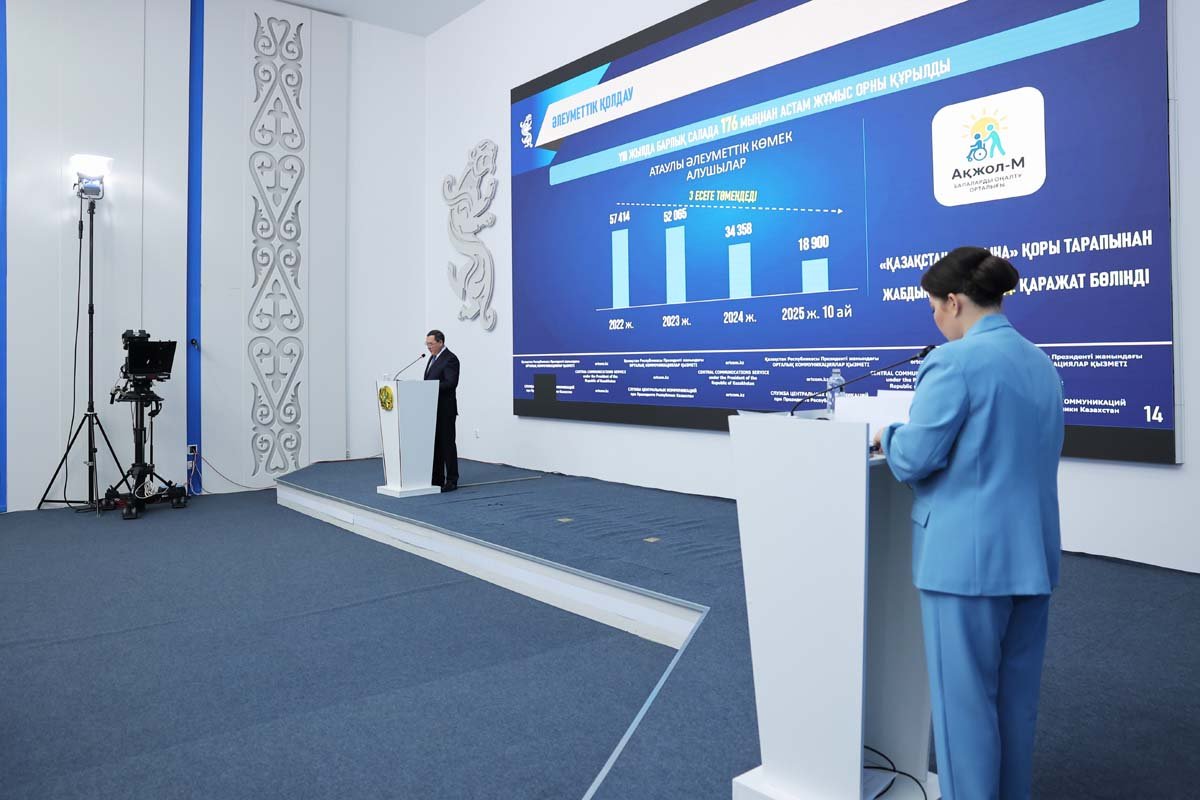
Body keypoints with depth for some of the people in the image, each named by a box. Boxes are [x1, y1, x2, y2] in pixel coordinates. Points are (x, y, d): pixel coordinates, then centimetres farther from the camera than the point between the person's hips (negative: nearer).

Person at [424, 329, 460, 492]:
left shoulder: (450, 359, -12)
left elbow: (451, 382, -22)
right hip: (433, 409, 9)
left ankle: (451, 481, 3)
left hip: (445, 410, -9)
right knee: (435, 444, 11)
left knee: (447, 444, -3)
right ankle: (436, 479, 17)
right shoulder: (433, 357, 17)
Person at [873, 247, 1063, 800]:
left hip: (970, 558, -8)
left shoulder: (954, 361, -15)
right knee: (1016, 698, 19)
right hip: (1031, 554, 8)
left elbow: (914, 459, -17)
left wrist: (887, 436, 4)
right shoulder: (1041, 363, 11)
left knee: (965, 700, 4)